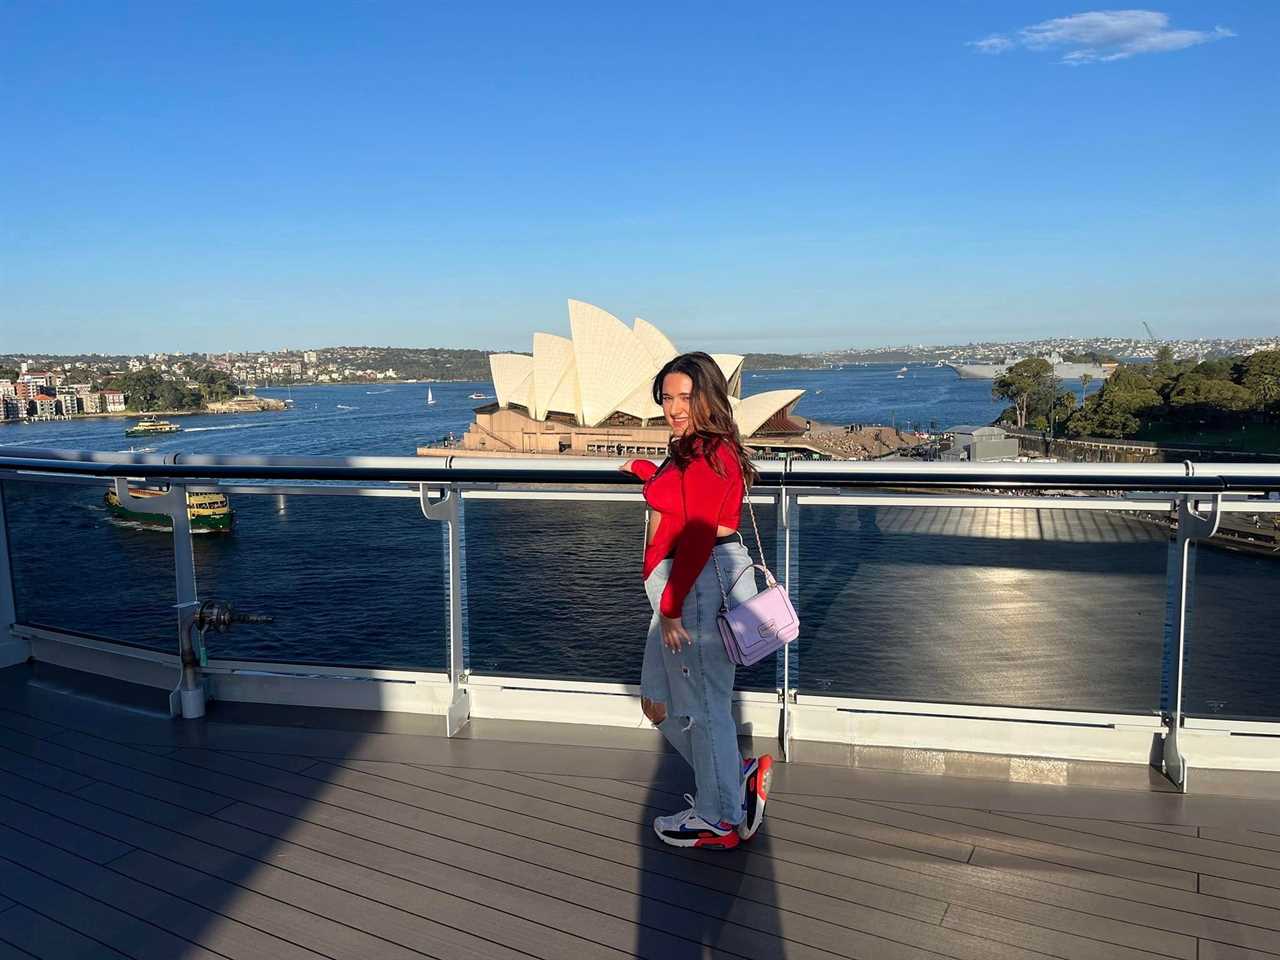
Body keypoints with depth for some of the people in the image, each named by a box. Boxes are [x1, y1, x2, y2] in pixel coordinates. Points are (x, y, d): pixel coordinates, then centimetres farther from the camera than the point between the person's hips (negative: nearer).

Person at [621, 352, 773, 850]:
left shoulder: (708, 453, -17)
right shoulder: (692, 448, 14)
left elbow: (696, 538, -22)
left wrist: (670, 607, -20)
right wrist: (643, 469, 50)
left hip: (700, 586, -11)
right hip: (690, 584, 11)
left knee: (701, 705, 4)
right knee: (659, 700, 19)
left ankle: (720, 821, 21)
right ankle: (737, 777, 29)